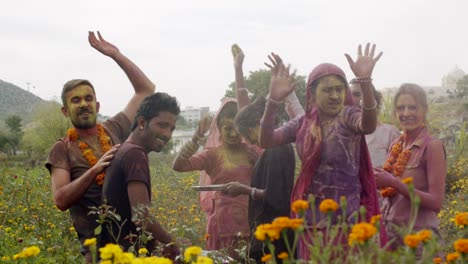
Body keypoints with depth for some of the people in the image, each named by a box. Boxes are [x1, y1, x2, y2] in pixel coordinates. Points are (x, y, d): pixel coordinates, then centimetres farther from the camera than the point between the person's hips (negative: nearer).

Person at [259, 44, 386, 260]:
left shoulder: (348, 117, -7)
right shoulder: (303, 123, 4)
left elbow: (369, 125, -31)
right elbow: (266, 141, -9)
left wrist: (365, 81, -47)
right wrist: (274, 100, -24)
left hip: (346, 220, -4)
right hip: (310, 219, 4)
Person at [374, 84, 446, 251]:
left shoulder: (432, 146, -11)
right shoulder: (396, 146, 7)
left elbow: (436, 203, -17)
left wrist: (393, 182, -22)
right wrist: (376, 180, -1)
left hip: (418, 235, -6)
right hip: (388, 233, 6)